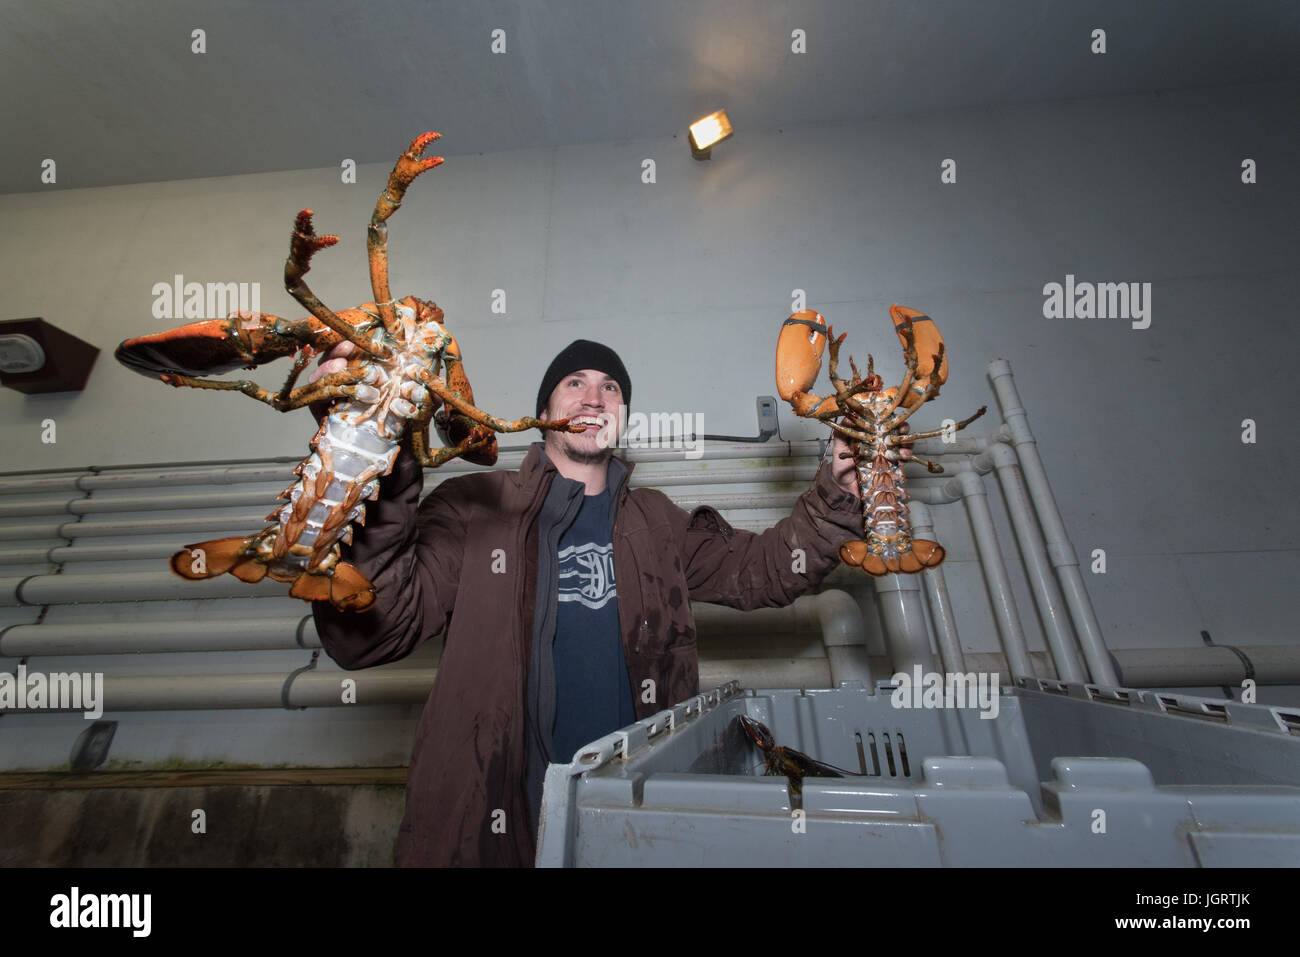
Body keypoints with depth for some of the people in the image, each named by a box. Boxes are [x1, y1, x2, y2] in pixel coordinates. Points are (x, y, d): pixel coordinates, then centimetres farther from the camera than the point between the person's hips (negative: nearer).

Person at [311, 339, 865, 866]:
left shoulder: (655, 521, 5)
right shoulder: (474, 505, -8)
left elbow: (763, 569, 3)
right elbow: (368, 636, -18)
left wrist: (836, 494, -12)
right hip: (493, 812, -3)